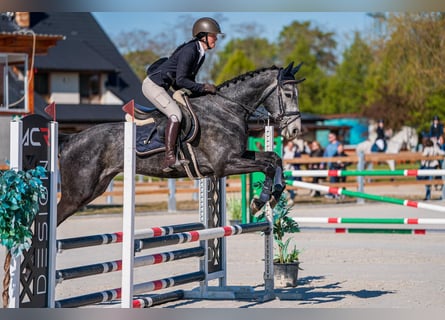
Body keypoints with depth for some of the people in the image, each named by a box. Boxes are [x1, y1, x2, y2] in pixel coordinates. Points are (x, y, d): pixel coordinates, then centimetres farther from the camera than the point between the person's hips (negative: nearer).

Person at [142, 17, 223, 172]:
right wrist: (202, 87, -21)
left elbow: (189, 78, 17)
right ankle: (169, 158, -31)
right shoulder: (189, 51, -22)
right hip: (152, 85, -11)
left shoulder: (201, 54, 7)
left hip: (162, 86, 11)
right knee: (176, 114, -25)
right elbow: (180, 80, -26)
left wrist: (204, 90, 4)